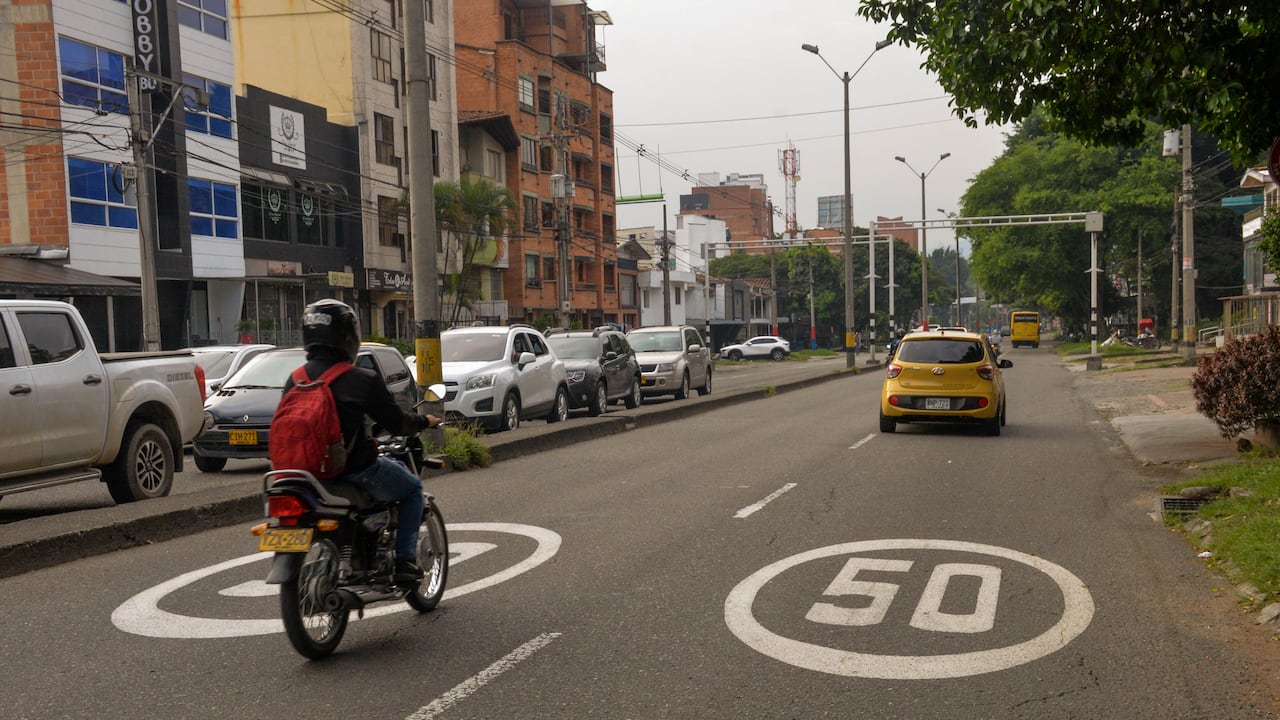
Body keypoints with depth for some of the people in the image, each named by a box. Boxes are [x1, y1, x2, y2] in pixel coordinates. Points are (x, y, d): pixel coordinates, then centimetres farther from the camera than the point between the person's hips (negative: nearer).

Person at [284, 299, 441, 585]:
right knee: (412, 488, 19)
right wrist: (425, 421, 12)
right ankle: (404, 561, 8)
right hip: (356, 471, -6)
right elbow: (396, 422, -8)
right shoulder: (362, 380, -16)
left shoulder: (294, 381, 2)